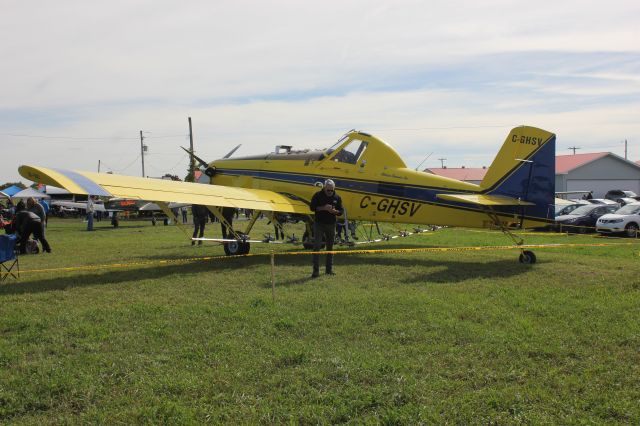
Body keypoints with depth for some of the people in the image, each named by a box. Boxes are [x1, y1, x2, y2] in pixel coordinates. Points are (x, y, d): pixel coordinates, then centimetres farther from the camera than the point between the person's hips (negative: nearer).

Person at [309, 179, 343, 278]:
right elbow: (312, 207, -4)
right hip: (319, 224, -3)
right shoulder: (318, 195, -3)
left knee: (330, 247, 8)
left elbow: (341, 210, 8)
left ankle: (329, 269, 18)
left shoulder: (337, 197, 5)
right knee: (317, 246, -9)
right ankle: (316, 270, -8)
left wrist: (334, 211, -14)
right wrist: (323, 208, -18)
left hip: (331, 225, 3)